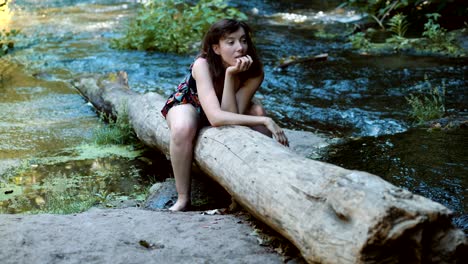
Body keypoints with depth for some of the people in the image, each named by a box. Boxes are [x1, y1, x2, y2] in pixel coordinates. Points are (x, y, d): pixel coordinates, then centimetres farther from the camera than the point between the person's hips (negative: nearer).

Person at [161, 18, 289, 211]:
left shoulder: (254, 73, -27)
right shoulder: (203, 65, -38)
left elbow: (231, 116, -36)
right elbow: (215, 118, -49)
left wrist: (230, 75, -44)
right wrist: (264, 121, -51)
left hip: (224, 107, 4)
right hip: (186, 103, -3)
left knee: (258, 110, -27)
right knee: (183, 128, -39)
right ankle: (183, 199, -21)